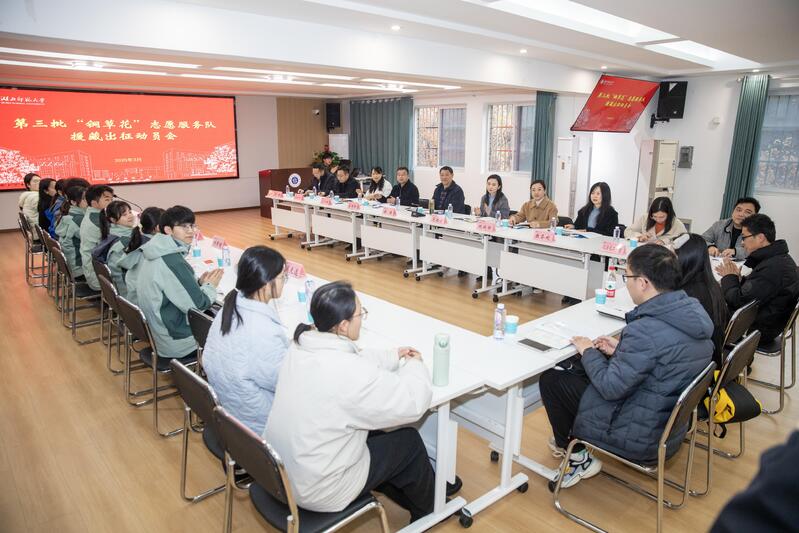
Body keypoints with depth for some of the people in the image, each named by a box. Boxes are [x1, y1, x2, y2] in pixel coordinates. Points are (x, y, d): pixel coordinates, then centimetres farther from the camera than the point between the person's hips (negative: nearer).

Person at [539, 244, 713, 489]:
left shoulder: (647, 329, -32)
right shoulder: (693, 312, -5)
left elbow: (611, 387, -24)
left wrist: (588, 352, -9)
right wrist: (621, 350, 5)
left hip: (641, 439, -9)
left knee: (550, 379, 0)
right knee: (578, 369, 20)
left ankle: (578, 458, 15)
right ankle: (570, 440, 31)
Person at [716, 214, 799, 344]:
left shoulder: (772, 268, -28)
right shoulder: (780, 259, 6)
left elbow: (739, 302, -25)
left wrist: (729, 278, -9)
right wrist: (737, 278, -5)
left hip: (756, 330, -9)